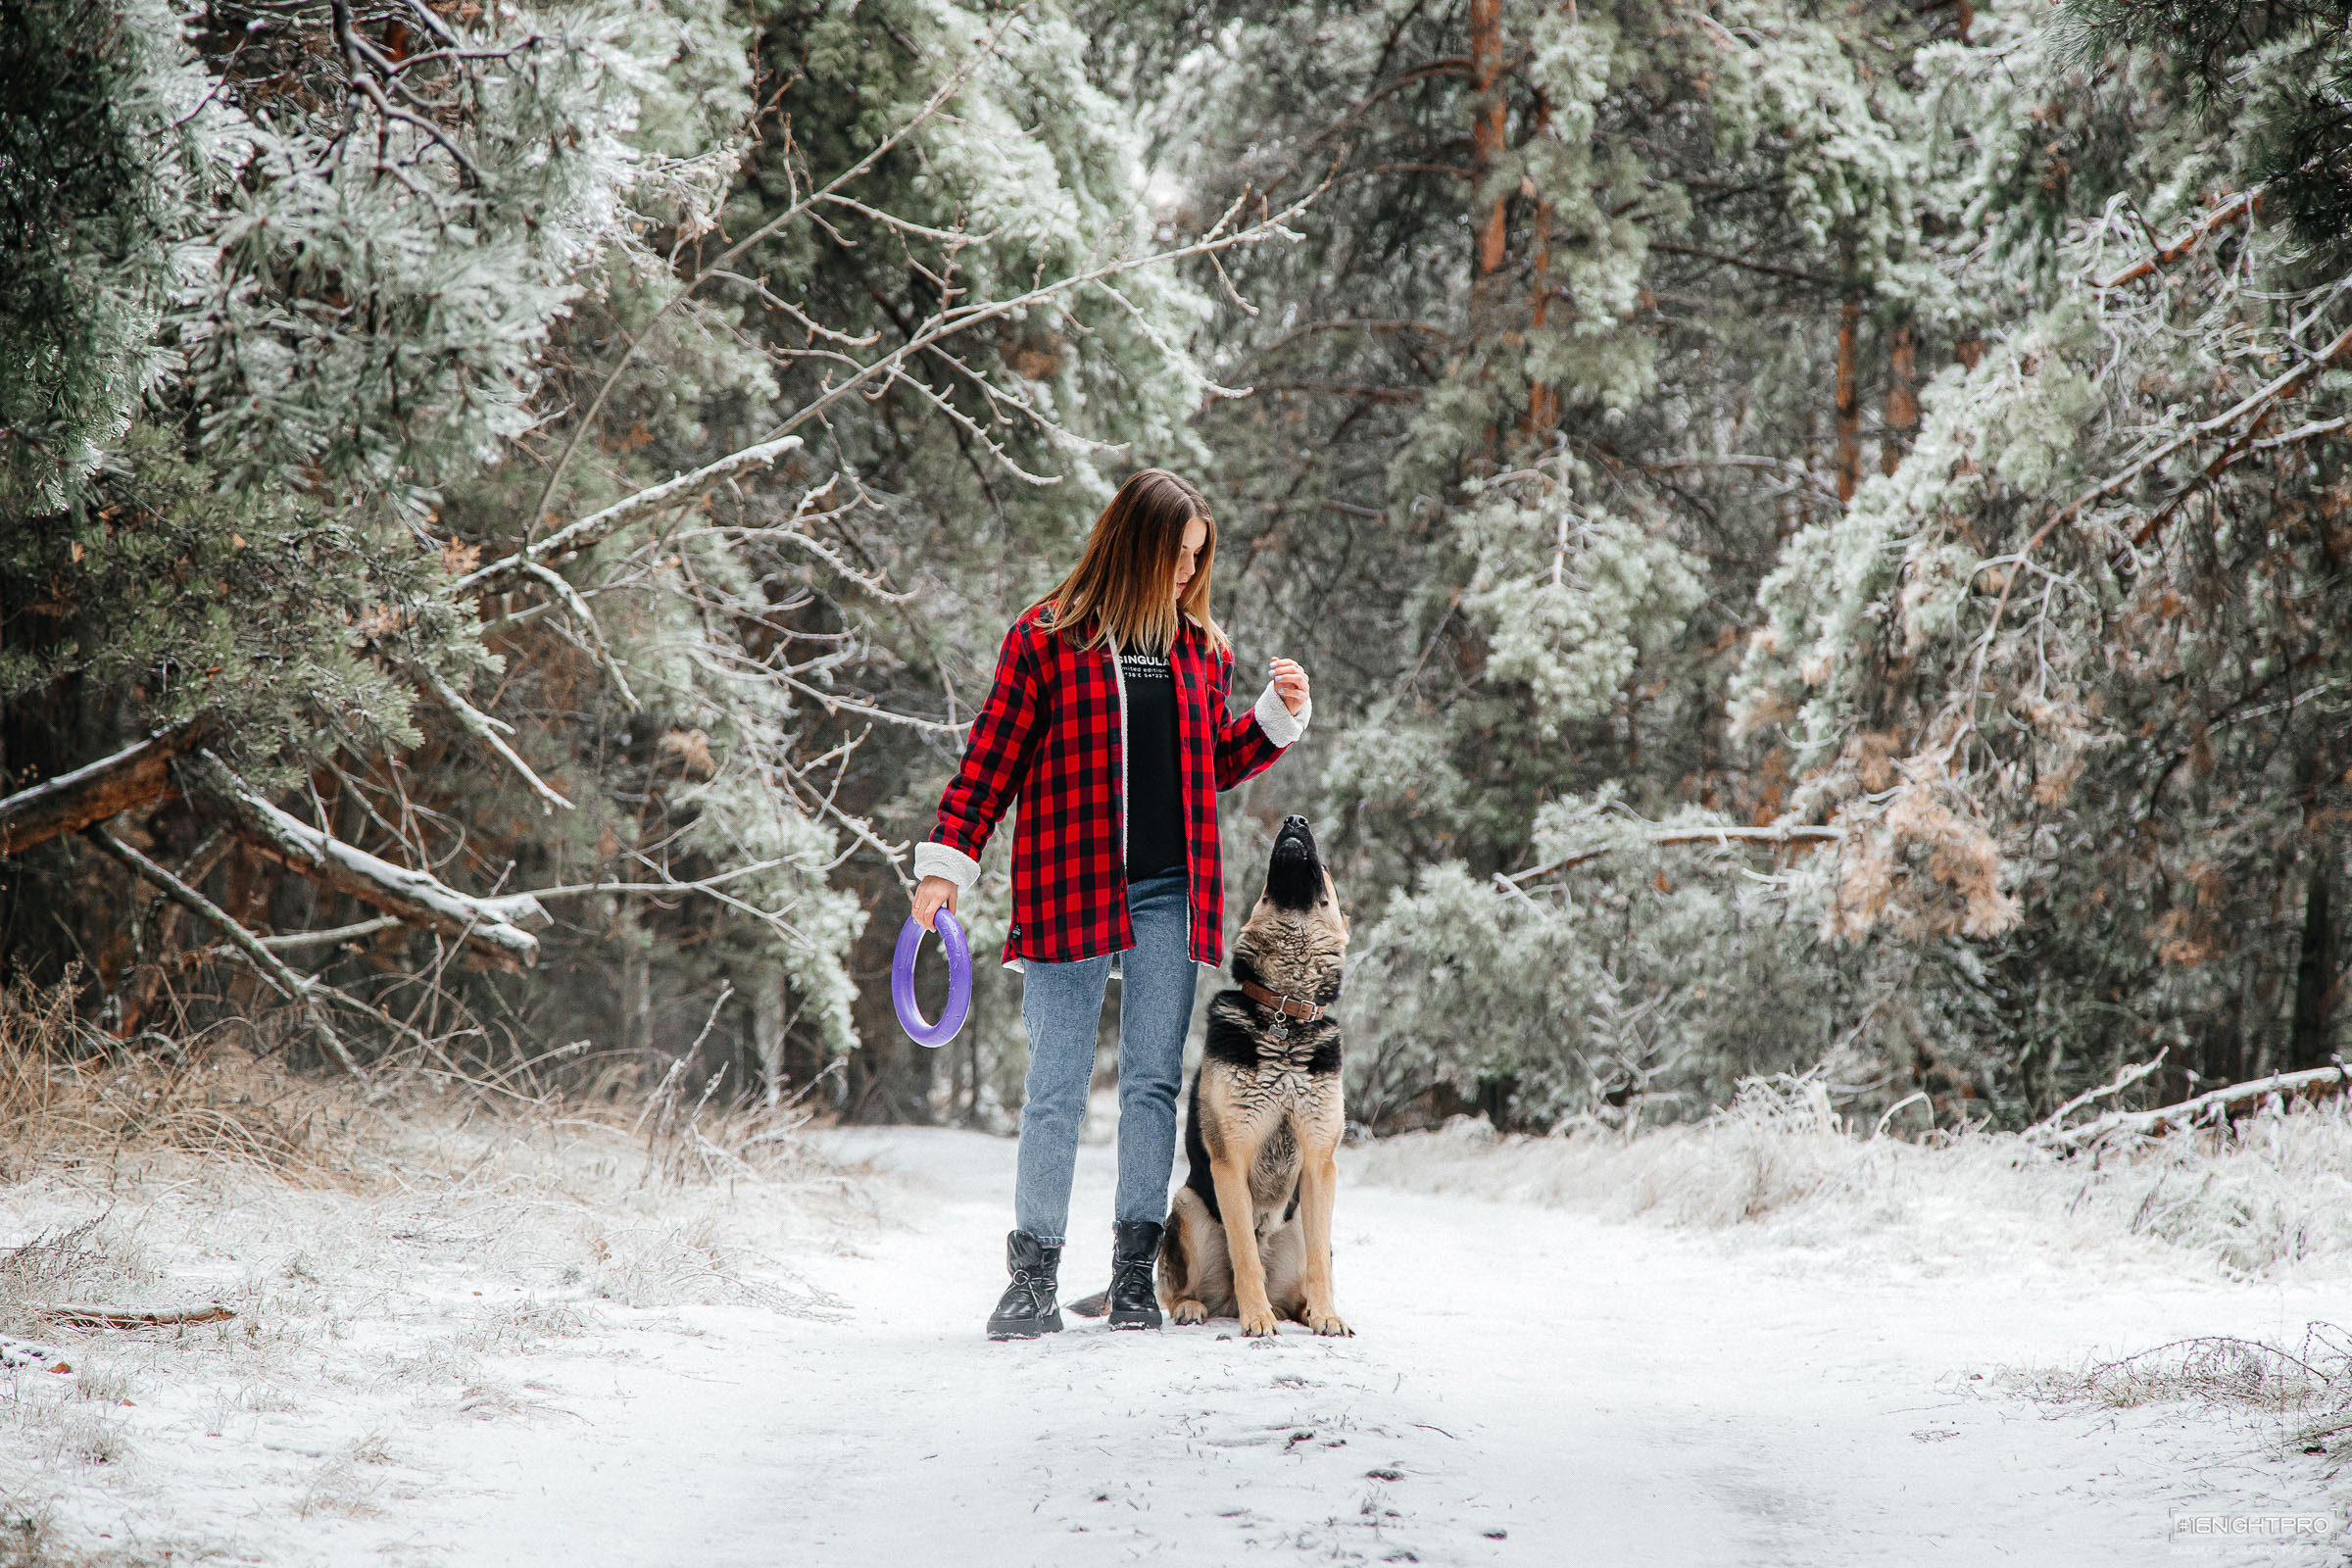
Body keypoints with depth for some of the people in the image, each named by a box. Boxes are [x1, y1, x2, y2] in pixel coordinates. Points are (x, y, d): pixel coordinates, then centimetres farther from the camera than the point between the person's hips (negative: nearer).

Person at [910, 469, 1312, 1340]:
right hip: (1068, 891, -4)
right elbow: (992, 759, 1)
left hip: (1168, 894, 4)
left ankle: (1134, 1273, 8)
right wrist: (945, 863, -5)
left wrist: (1280, 716, 9)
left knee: (1153, 1084, 3)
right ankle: (1034, 1278, 4)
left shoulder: (1200, 647, 14)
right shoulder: (1045, 638, 1)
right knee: (1056, 1090, -2)